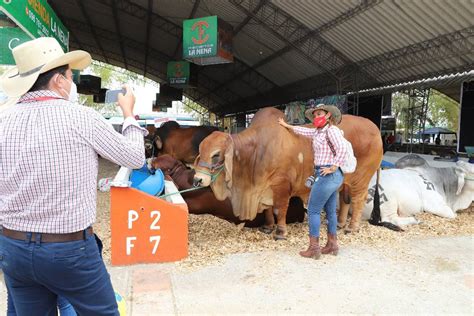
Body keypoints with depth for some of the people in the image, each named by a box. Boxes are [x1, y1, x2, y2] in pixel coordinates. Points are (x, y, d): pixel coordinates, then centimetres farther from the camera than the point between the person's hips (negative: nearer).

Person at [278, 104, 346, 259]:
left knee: (313, 210, -3)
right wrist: (287, 125, 39)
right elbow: (304, 131, 30)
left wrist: (333, 168, -21)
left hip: (327, 175, -9)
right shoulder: (318, 131, 14)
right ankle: (332, 245, 24)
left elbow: (342, 149, -24)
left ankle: (314, 249, 2)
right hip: (332, 177, 9)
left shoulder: (331, 130, -12)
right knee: (330, 211, 14)